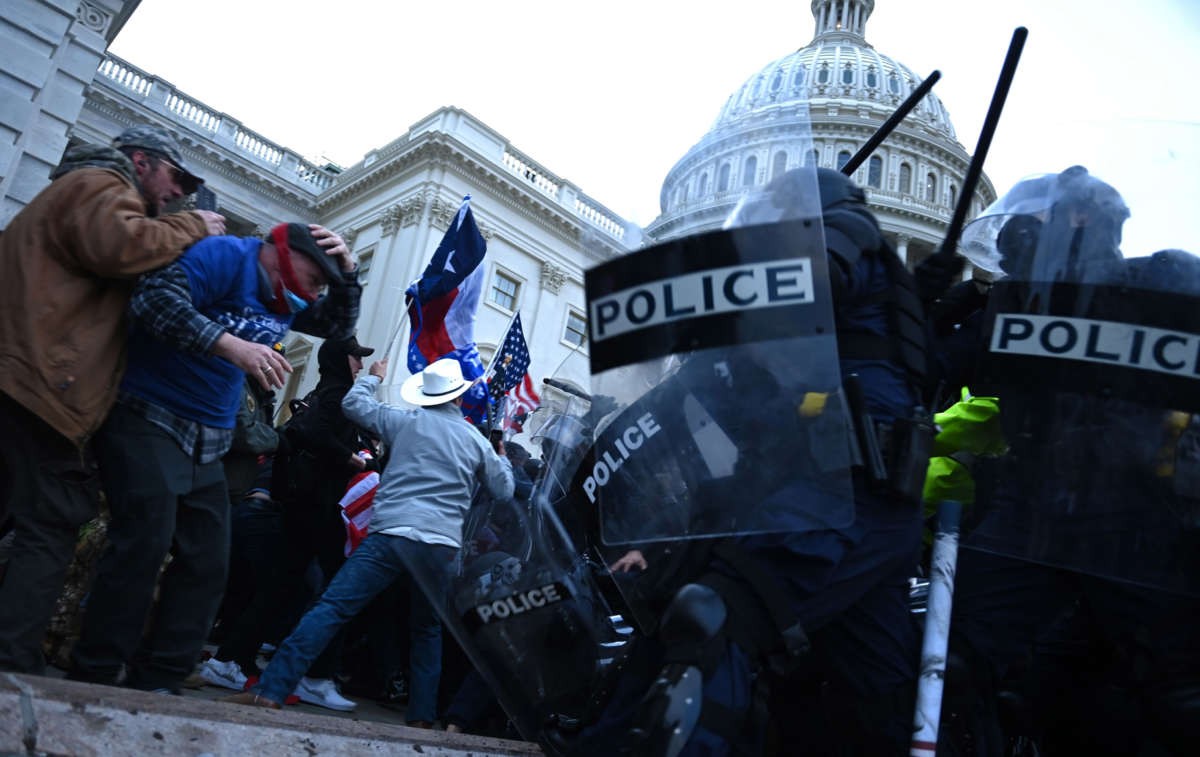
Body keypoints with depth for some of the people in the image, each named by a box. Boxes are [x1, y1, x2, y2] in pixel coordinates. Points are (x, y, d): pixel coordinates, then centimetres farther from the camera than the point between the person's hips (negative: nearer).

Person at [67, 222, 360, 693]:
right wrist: (232, 345, -34)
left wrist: (346, 274, 4)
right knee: (144, 544, -16)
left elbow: (338, 325, 21)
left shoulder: (286, 300, 14)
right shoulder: (227, 256, -13)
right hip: (149, 421, -9)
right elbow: (157, 296, -27)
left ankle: (156, 682, 12)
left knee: (207, 562, 4)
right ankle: (92, 678, -2)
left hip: (207, 443, 9)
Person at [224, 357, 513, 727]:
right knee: (428, 627, 19)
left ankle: (271, 690, -12)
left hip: (390, 533, -1)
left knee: (331, 607, -4)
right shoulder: (477, 440, 11)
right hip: (442, 545, 2)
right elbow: (504, 491, 20)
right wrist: (503, 459, 39)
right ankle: (422, 714, 17)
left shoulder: (404, 421, 10)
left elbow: (353, 402, 22)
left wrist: (374, 377, 40)